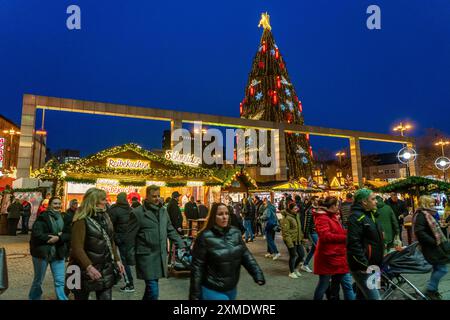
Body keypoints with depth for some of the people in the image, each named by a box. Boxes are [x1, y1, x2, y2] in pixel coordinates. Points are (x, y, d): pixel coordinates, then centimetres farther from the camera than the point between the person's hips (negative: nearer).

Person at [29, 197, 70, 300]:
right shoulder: (43, 217, -9)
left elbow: (68, 234, 0)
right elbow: (36, 234, -19)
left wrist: (58, 238, -17)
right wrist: (52, 237, -18)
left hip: (58, 253, 3)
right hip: (42, 252, -3)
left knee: (60, 281, 2)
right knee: (38, 280, 16)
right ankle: (33, 298, 39)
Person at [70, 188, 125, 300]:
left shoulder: (105, 217, 8)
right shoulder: (82, 220, -14)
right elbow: (77, 248, -21)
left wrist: (117, 260, 10)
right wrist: (88, 267, -31)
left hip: (106, 270, 6)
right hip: (86, 271, -6)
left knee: (106, 297, 8)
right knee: (82, 297, 11)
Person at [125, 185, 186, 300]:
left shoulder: (163, 211, 9)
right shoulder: (137, 213, -9)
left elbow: (171, 230, 16)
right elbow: (130, 238, -6)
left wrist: (181, 245, 8)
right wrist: (131, 259, -6)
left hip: (160, 256, 6)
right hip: (146, 257, -6)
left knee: (151, 287, 18)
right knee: (153, 291, -7)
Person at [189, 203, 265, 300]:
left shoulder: (235, 233, -2)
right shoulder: (205, 237, -16)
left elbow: (245, 255, 1)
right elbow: (197, 266, -13)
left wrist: (258, 274, -10)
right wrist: (194, 294, -11)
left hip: (232, 289, 5)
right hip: (212, 291, -5)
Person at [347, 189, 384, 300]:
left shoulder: (370, 214, 13)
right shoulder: (356, 217, -17)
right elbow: (354, 243, -24)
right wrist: (364, 265, -24)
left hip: (371, 265, 9)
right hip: (362, 268, -9)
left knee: (362, 295, 18)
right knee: (374, 297, -9)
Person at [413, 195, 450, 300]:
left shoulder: (426, 214, 12)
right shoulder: (421, 215, -19)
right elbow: (419, 232, -28)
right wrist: (434, 242, -25)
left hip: (434, 246, 10)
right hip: (431, 247, -10)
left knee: (437, 268, 18)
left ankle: (433, 289, 30)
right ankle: (430, 289, 4)